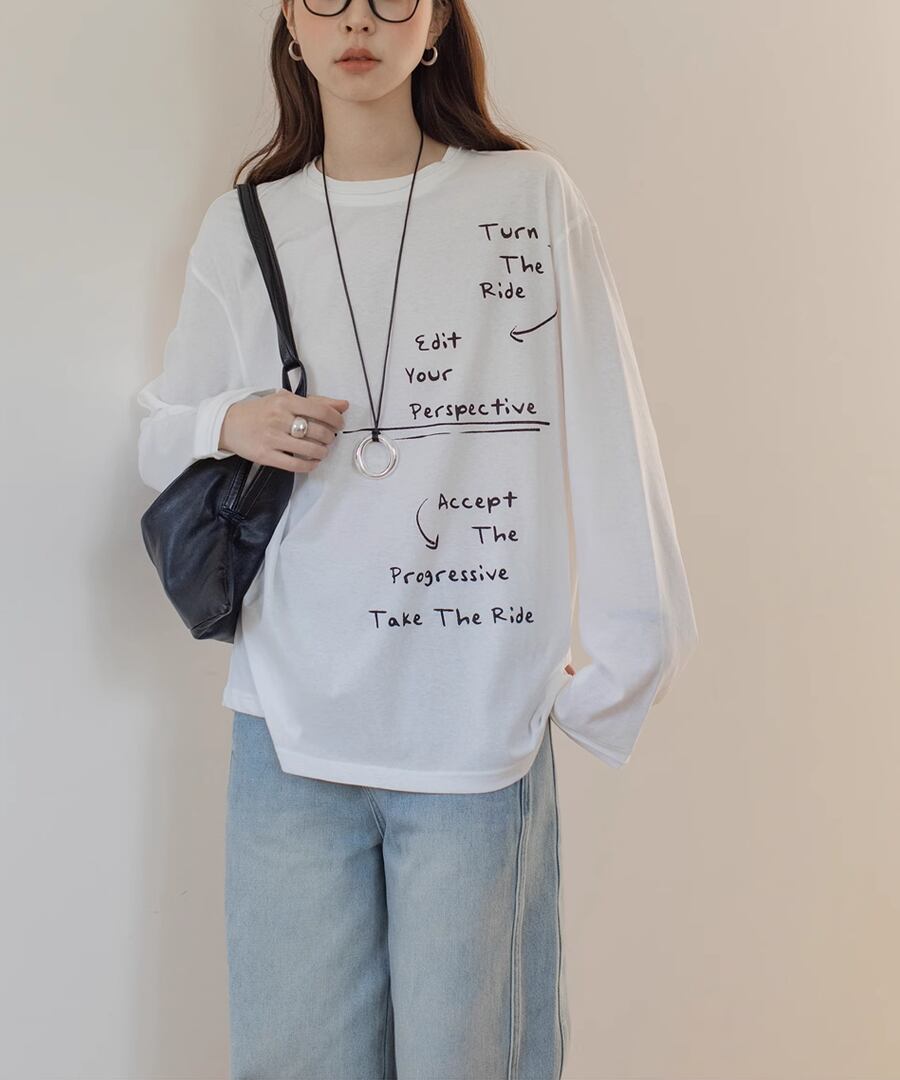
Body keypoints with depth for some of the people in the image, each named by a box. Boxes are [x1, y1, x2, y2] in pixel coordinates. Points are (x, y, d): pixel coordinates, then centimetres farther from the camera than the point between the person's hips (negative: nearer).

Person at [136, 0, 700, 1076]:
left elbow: (606, 435, 1)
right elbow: (160, 440, 17)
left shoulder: (533, 196, 2)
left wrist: (628, 660, -2)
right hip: (292, 722, 2)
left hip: (481, 724, -2)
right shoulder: (241, 226, 9)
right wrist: (231, 425, -6)